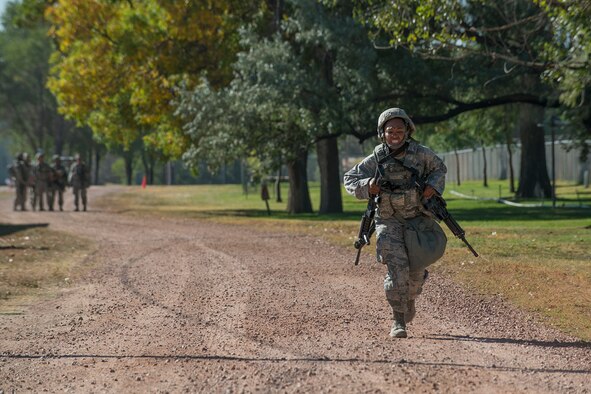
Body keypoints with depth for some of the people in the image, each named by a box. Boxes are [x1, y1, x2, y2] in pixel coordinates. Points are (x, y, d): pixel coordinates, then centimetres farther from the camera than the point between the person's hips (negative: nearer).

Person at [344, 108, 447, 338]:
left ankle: (410, 300, 44)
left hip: (418, 218, 2)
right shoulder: (376, 159, -8)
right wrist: (367, 186, -21)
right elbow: (349, 179, -1)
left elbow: (439, 169, 13)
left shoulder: (421, 153, -5)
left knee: (417, 269, 10)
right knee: (397, 266, -18)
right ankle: (398, 321, -13)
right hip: (389, 221, -2)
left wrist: (433, 185, -7)